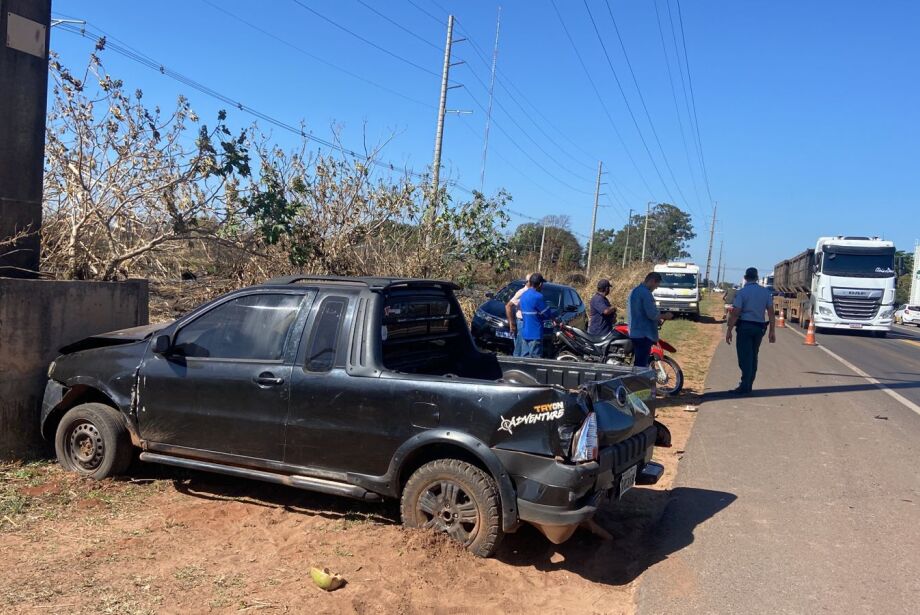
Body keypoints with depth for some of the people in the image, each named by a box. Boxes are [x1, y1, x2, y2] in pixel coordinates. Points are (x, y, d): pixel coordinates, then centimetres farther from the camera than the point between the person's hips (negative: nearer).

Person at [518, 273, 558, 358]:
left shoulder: (523, 295, 11)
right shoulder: (537, 296, -17)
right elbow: (547, 313, -9)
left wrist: (551, 316, 18)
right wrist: (556, 316, 14)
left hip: (524, 333, 8)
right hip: (535, 334, -8)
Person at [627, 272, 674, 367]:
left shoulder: (635, 291, 15)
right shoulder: (645, 293, -17)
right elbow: (652, 314, -21)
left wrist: (656, 319, 19)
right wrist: (665, 316, -3)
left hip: (634, 332, 10)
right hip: (643, 334, -10)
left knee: (637, 363, 16)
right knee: (641, 365, -7)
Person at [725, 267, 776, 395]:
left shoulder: (742, 292, -8)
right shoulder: (765, 292, 6)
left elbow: (735, 313, -13)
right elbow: (771, 313, 5)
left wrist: (729, 331, -8)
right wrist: (772, 331, 10)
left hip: (745, 327, -5)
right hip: (759, 328, 5)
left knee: (745, 357, -3)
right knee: (753, 357, 13)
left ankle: (745, 387, -6)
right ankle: (748, 386, 17)